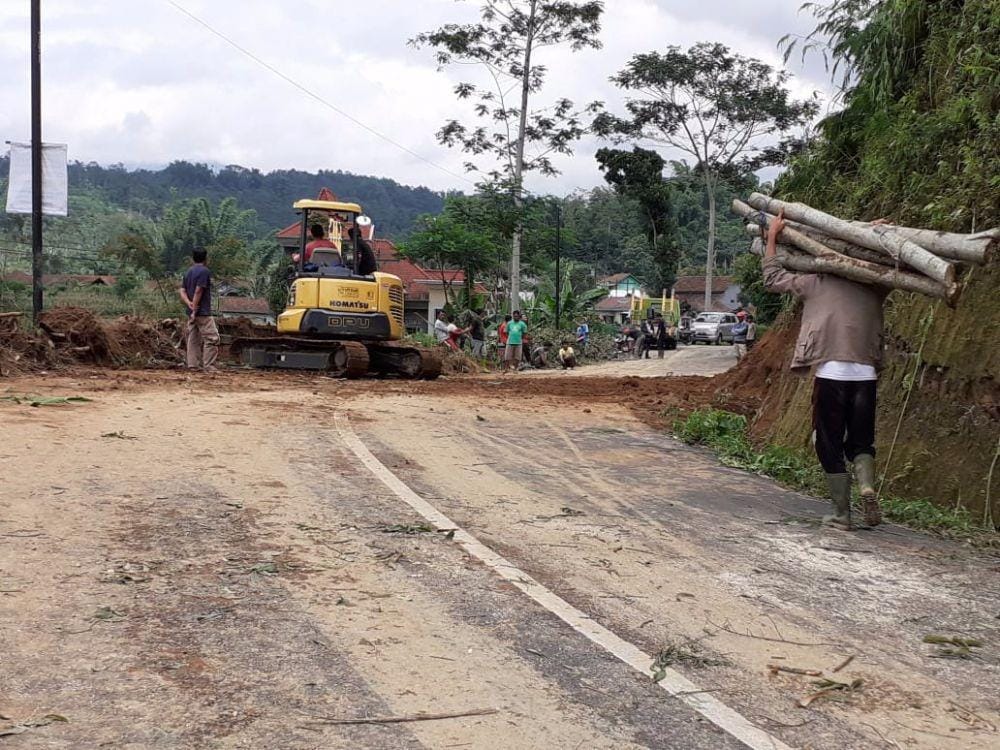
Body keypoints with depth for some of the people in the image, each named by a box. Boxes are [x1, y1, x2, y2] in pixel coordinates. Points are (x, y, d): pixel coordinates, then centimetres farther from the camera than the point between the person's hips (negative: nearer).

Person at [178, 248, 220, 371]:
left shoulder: (188, 272, 15)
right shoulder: (204, 271, -10)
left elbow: (182, 291, 8)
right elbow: (198, 291, -17)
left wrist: (189, 304, -7)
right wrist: (195, 310, -16)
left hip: (192, 313, 9)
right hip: (203, 312, -9)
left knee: (193, 339, 10)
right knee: (212, 338, -7)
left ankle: (193, 366, 9)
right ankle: (209, 367, -12)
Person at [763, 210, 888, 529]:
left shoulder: (816, 282, 5)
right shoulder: (874, 288, 12)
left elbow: (773, 278, 16)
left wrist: (772, 236, 23)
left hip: (831, 374, -2)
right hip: (866, 374, 3)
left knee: (831, 444, 8)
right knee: (861, 442, 15)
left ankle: (842, 513, 8)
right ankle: (867, 486, -13)